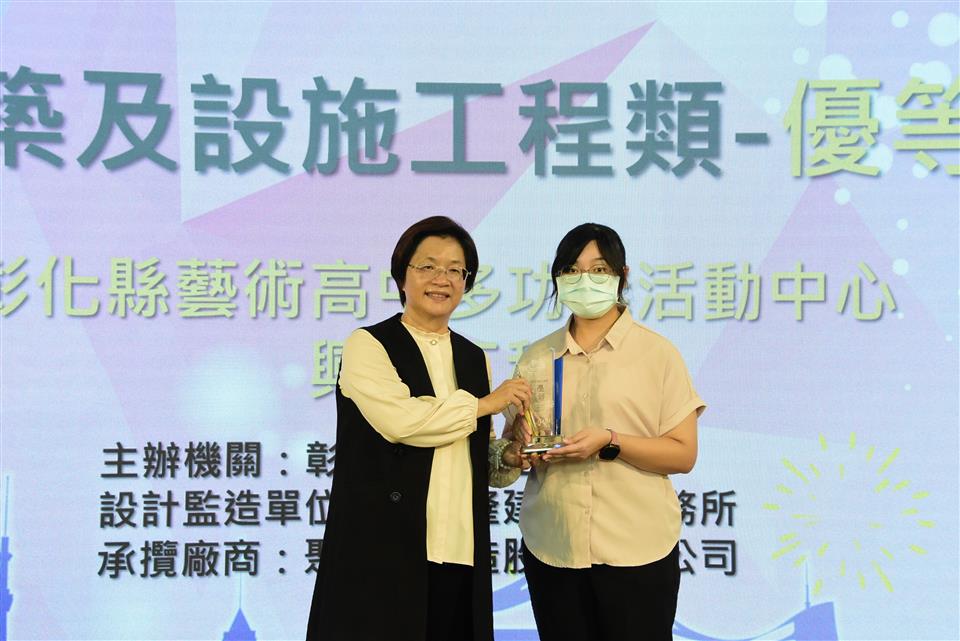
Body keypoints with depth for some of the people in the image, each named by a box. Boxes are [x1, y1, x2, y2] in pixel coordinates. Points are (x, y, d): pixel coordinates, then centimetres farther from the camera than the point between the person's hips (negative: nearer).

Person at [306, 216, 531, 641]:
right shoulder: (368, 345, -1)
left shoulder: (474, 358, 16)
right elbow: (399, 419, -19)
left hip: (460, 554, 5)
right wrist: (485, 404, -7)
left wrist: (508, 457, 2)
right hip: (382, 552, -5)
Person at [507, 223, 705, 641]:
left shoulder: (657, 353, -1)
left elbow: (683, 455, -4)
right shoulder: (537, 357, 10)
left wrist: (610, 442, -18)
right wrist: (523, 439, -6)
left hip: (636, 549, -3)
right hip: (550, 548, 3)